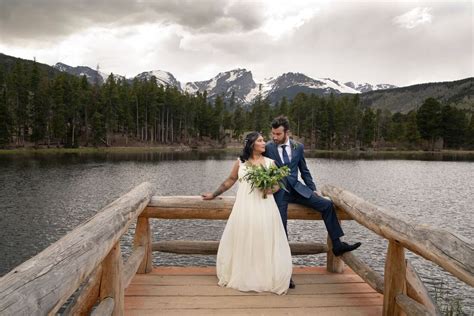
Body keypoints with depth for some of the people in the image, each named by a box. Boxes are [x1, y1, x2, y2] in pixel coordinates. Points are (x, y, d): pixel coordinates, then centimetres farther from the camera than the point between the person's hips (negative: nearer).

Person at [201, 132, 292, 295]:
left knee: (264, 243, 1)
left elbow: (277, 184, 8)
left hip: (264, 208, 0)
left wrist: (271, 189, -14)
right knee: (242, 242, 5)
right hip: (244, 208, 0)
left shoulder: (270, 162, 8)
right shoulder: (240, 162, 7)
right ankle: (241, 276, 21)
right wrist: (214, 194, 18)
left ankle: (267, 278, 15)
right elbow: (230, 180, 15)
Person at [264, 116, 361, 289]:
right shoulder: (267, 148, -6)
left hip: (296, 188, 4)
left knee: (327, 204, -10)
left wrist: (313, 189, 8)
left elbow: (304, 170, 13)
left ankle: (337, 245, 2)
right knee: (281, 231, -7)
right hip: (278, 192, -3)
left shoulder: (298, 147, 4)